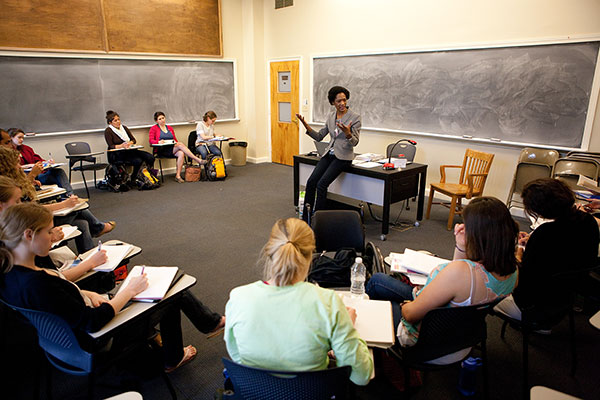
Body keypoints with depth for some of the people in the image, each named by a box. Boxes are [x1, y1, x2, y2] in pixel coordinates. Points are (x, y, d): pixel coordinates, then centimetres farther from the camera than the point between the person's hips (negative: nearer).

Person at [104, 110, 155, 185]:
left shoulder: (124, 128, 15)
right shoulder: (108, 131, -2)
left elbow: (134, 140, 12)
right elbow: (111, 146, -10)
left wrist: (129, 143, -11)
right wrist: (121, 146, -28)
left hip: (129, 151, 6)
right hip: (117, 155, -6)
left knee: (150, 157, -17)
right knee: (138, 161, -33)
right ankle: (132, 181, -17)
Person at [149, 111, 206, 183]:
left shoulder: (170, 128, 25)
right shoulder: (153, 128, 10)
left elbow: (175, 139, 20)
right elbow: (151, 140, -3)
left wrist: (176, 143, -3)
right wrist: (159, 141, -24)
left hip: (173, 149, 5)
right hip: (162, 150, -5)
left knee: (181, 153, -32)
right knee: (181, 144, -29)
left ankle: (178, 175, -33)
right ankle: (198, 160, -32)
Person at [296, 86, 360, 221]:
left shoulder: (355, 117, -7)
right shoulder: (331, 117, 10)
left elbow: (355, 142, -11)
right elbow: (319, 136, 11)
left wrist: (347, 133, -32)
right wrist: (306, 125, -2)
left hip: (343, 156, -5)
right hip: (329, 154, 5)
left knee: (321, 184, -20)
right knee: (311, 182, -12)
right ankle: (305, 218, -3)